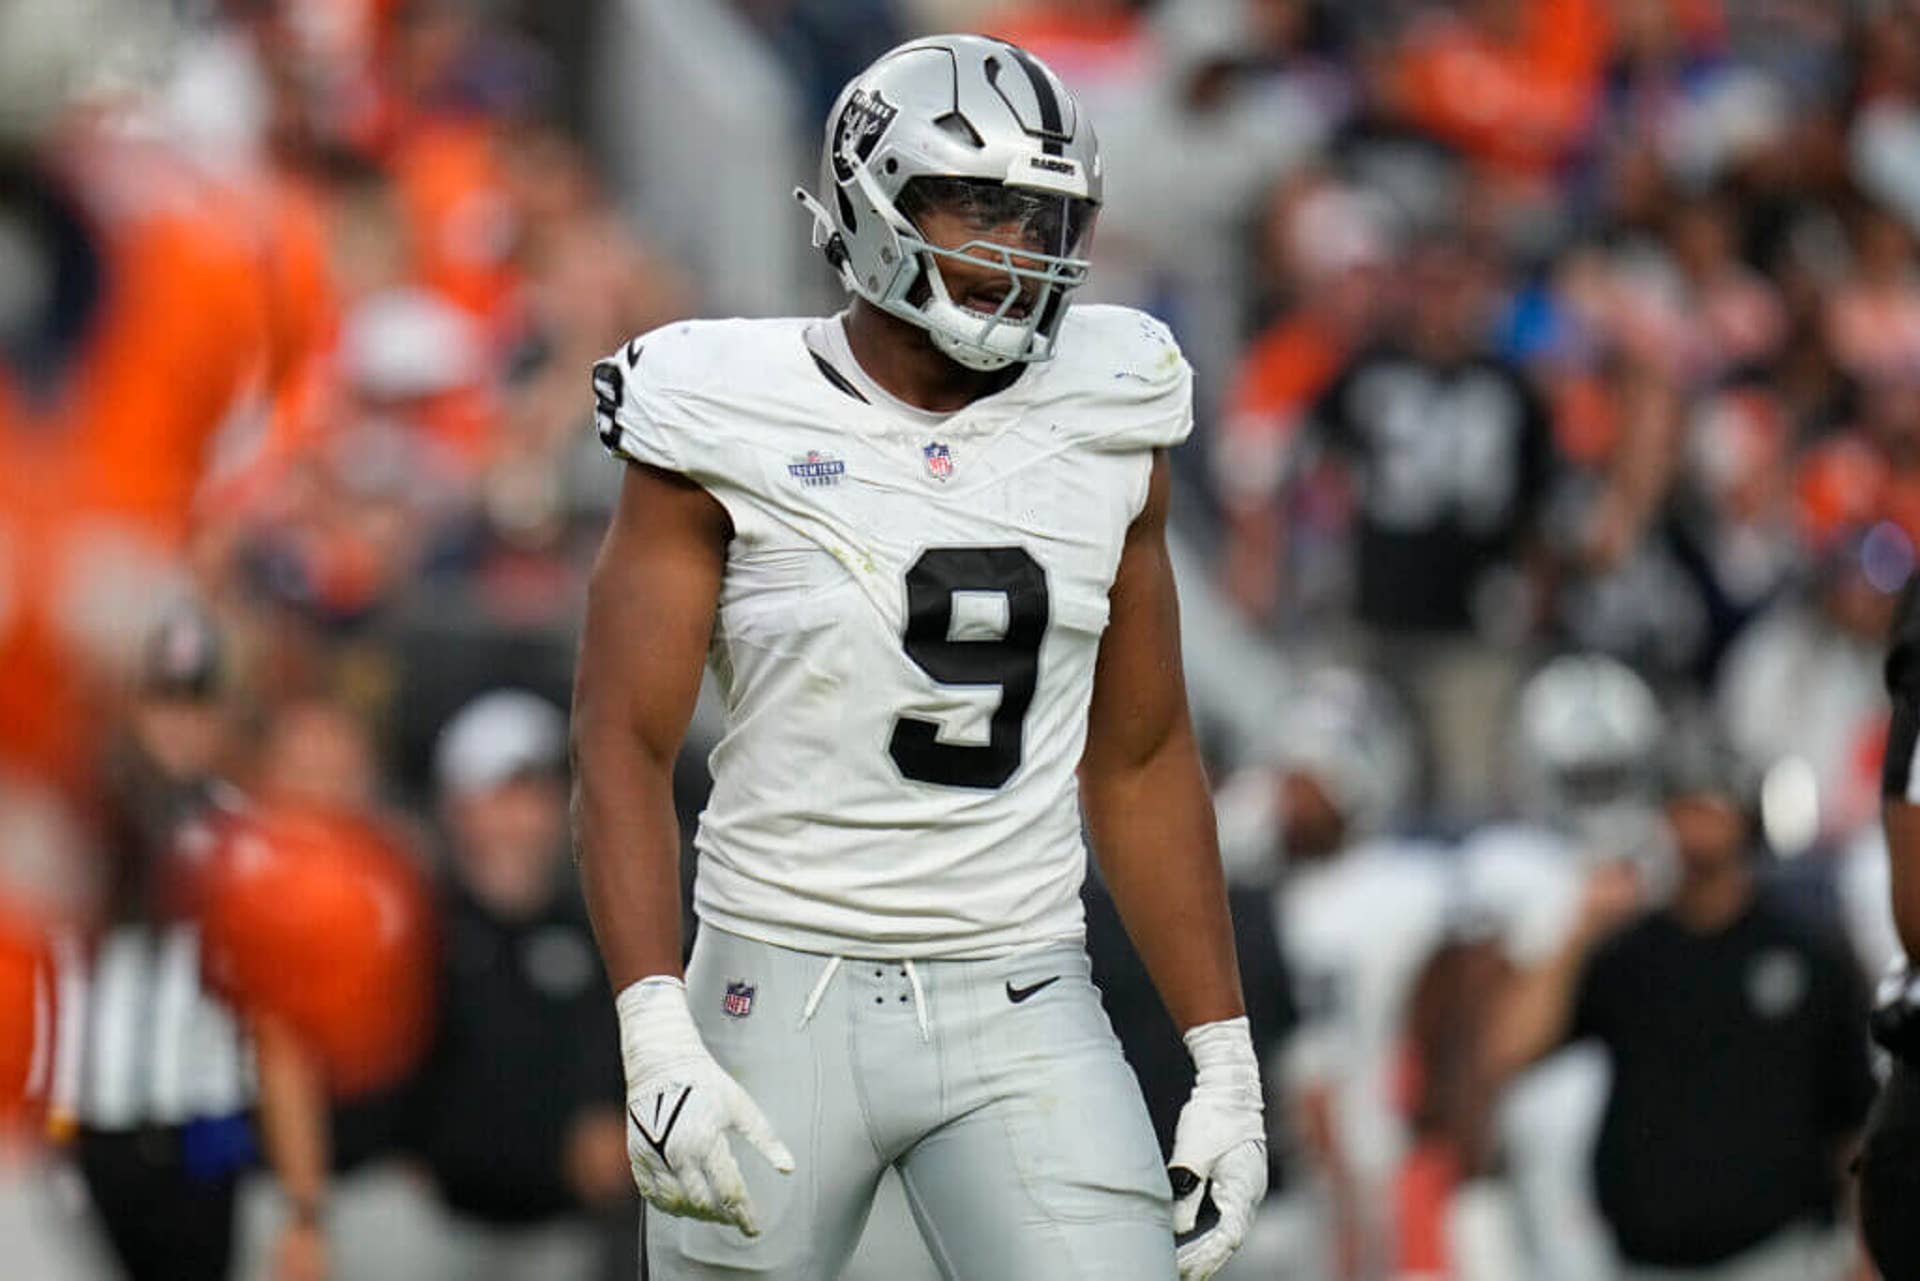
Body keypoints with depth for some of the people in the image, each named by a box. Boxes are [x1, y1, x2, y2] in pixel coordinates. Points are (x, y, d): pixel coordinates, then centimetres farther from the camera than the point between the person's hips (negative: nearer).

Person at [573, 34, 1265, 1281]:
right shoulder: (734, 427, -5)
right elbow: (623, 745, -8)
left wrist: (1227, 1060, 8)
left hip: (1021, 1020, 2)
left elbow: (1142, 762, 13)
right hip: (785, 999, -2)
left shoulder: (1102, 426, 6)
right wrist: (656, 1038, -20)